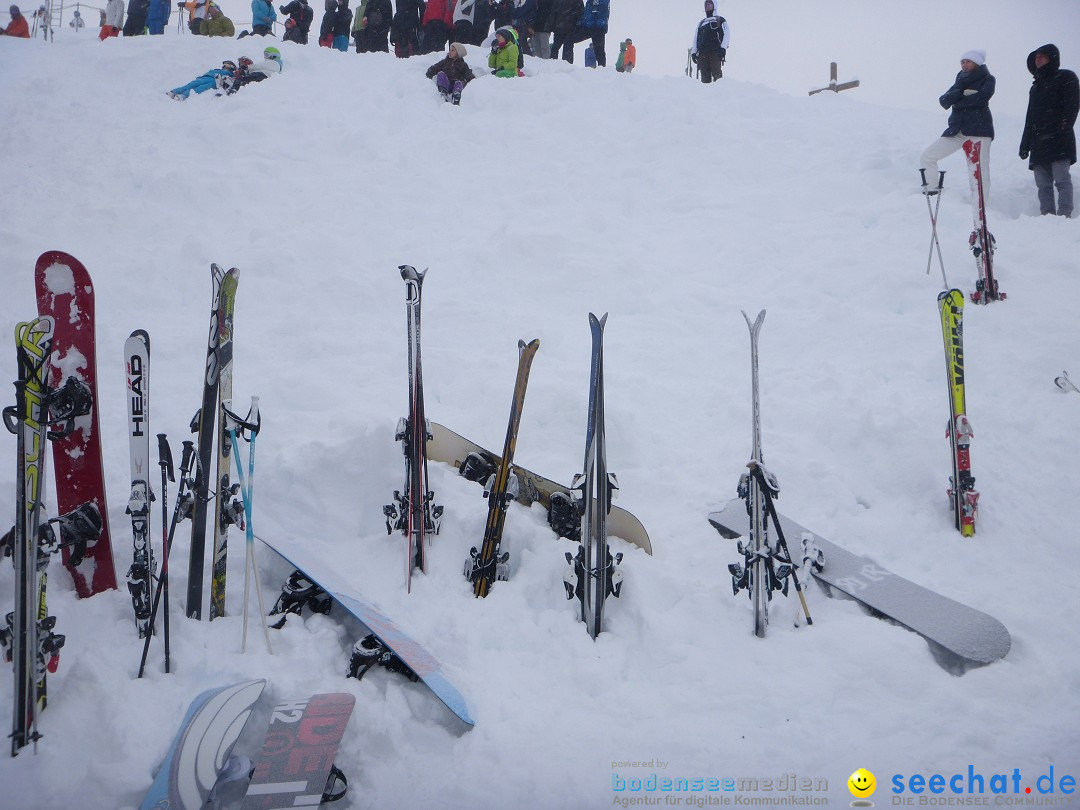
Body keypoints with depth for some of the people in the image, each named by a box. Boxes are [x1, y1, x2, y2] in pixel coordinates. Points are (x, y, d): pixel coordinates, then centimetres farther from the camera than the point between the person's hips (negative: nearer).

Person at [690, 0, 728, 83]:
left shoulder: (720, 20, 16)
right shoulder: (701, 23, 29)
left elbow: (727, 34, 3)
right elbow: (695, 38, 23)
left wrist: (723, 48, -13)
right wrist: (693, 52, 7)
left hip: (715, 51, -4)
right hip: (702, 53, 4)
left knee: (716, 73, -17)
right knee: (705, 76, -6)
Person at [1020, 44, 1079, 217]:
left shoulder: (1066, 78, 6)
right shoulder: (1036, 86, 26)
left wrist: (1063, 129, -18)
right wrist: (1025, 144, 17)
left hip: (1058, 141, -7)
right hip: (1038, 143, 7)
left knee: (1062, 180, -14)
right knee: (1043, 184, 0)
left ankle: (1064, 216, -20)